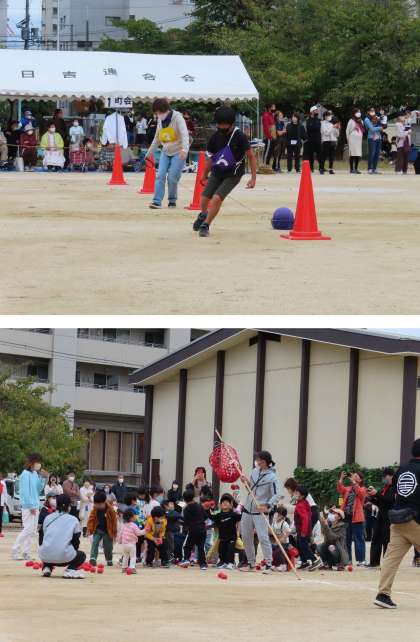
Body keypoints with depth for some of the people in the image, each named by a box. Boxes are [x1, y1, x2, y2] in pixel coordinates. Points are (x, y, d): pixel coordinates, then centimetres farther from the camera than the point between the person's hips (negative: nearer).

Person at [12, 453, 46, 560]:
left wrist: (42, 479, 2)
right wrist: (31, 506, -16)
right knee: (28, 529, -12)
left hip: (35, 506, 8)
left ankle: (26, 553, 10)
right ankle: (15, 551, -8)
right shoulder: (26, 474, -12)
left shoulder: (35, 474, 12)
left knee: (32, 531, 7)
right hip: (28, 506, -8)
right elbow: (25, 491, -15)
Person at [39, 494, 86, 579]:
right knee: (82, 555, 27)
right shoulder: (74, 520, 7)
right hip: (64, 557, -4)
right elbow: (76, 542, 12)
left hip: (46, 557, 4)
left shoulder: (48, 518, 16)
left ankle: (47, 567, 11)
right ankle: (70, 570, -3)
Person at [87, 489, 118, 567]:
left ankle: (109, 560, 26)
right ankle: (93, 558, -22)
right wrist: (89, 529, -7)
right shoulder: (95, 510, -6)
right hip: (98, 530, 2)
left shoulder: (110, 509, -15)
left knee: (108, 547, 8)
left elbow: (114, 521, -8)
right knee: (94, 543, -16)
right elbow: (91, 519, 1)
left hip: (108, 531, -2)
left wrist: (114, 533, -3)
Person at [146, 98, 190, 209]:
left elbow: (184, 134, -26)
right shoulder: (160, 120, 5)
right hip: (165, 152, 6)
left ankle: (172, 200, 9)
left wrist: (184, 149, -41)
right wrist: (150, 152, 22)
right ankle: (157, 201, -12)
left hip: (178, 153, -6)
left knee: (172, 177, -11)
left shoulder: (177, 118, -14)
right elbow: (157, 138, 18)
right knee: (160, 175, -9)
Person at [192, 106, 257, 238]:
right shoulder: (216, 137, -4)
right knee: (205, 198, 3)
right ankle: (203, 215, 39)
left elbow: (251, 156, -13)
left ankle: (205, 225, -2)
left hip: (232, 175, -5)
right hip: (217, 173, 5)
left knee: (217, 198, -21)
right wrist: (204, 176, 17)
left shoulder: (239, 137, -19)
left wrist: (253, 178, -17)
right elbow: (210, 158, 10)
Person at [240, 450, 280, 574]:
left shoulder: (272, 477, -12)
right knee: (246, 537, 10)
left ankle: (268, 565, -10)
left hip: (260, 512, -7)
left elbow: (276, 496, -16)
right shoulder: (255, 472, 8)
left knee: (263, 538, -14)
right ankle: (251, 564, 22)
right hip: (248, 508, 7)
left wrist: (267, 506, -31)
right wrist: (246, 482, 0)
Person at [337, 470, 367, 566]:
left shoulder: (362, 489, 5)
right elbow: (340, 489, -1)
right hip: (346, 516, 5)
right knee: (346, 540, 9)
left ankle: (361, 560, -8)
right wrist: (341, 478, -12)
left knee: (359, 539, -6)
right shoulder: (348, 489, 17)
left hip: (356, 518, -5)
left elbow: (360, 492, -18)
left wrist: (353, 481, -20)